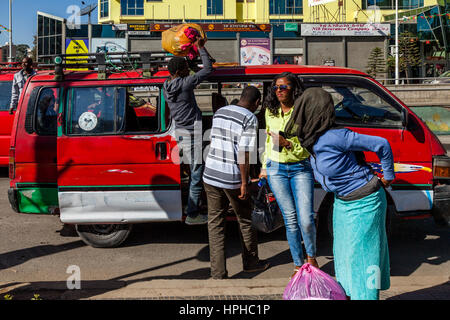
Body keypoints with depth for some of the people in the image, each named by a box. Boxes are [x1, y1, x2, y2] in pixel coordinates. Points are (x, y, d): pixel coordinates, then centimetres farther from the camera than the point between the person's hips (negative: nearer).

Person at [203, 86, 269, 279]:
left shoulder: (219, 112, 10)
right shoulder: (250, 119, -11)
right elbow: (244, 152, -18)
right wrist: (244, 182, -14)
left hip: (210, 175, 5)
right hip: (232, 179, -5)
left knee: (215, 223, 9)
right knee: (245, 221, 15)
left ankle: (218, 273, 10)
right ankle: (251, 262, 31)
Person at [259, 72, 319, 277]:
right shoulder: (270, 112, 9)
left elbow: (307, 150, -8)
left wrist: (287, 143, -23)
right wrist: (264, 167, 19)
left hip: (300, 169, -3)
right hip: (276, 169, 3)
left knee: (306, 219, -9)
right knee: (290, 219, 5)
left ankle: (311, 256, 20)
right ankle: (298, 265, 18)